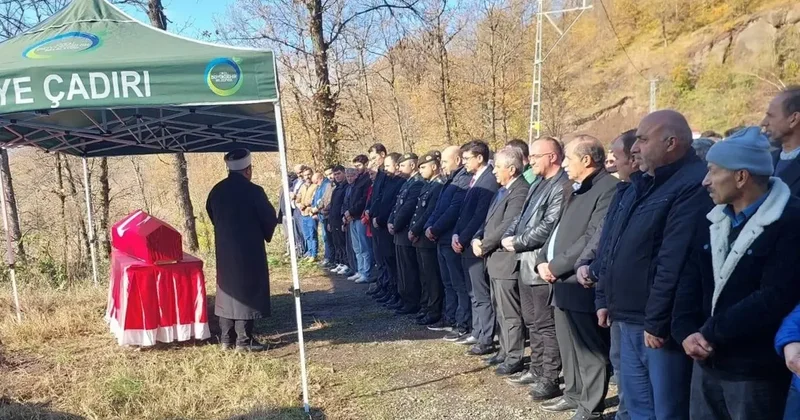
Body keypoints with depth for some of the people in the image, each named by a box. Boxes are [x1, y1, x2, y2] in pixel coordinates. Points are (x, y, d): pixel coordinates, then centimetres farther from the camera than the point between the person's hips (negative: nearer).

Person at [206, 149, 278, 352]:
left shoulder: (216, 191, 4)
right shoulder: (253, 191, -15)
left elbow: (212, 216, 14)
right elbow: (270, 219, -9)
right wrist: (264, 235, 10)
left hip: (224, 250, 6)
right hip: (248, 250, -6)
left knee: (227, 291, 14)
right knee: (246, 292, 1)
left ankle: (226, 339, 19)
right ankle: (244, 340, 4)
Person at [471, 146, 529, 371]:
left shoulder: (520, 192, -18)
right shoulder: (502, 191, 15)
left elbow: (506, 227, -23)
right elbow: (489, 221, 17)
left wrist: (483, 246, -12)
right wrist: (477, 239, 0)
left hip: (506, 261, -10)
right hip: (495, 259, 10)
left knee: (509, 313, -2)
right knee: (500, 310, 18)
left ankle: (514, 359, 8)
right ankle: (505, 351, 29)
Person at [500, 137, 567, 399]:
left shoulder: (562, 186, -15)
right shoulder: (538, 185, 17)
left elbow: (548, 226, -22)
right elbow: (523, 216, 19)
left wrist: (517, 243, -14)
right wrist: (508, 237, 1)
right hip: (525, 262, 10)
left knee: (545, 324, -3)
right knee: (531, 321, 17)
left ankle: (550, 379, 5)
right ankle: (537, 370, 28)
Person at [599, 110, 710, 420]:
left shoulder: (693, 186, -17)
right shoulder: (642, 184, 15)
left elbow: (674, 263, -23)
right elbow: (618, 248, 20)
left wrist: (657, 321, -22)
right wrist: (609, 300, 17)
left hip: (658, 326, -9)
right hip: (630, 321, 9)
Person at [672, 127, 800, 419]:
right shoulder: (710, 220, 9)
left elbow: (775, 298, -22)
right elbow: (689, 281, 5)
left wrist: (710, 333, -18)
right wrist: (686, 332, -11)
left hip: (756, 371, -6)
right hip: (707, 364, 6)